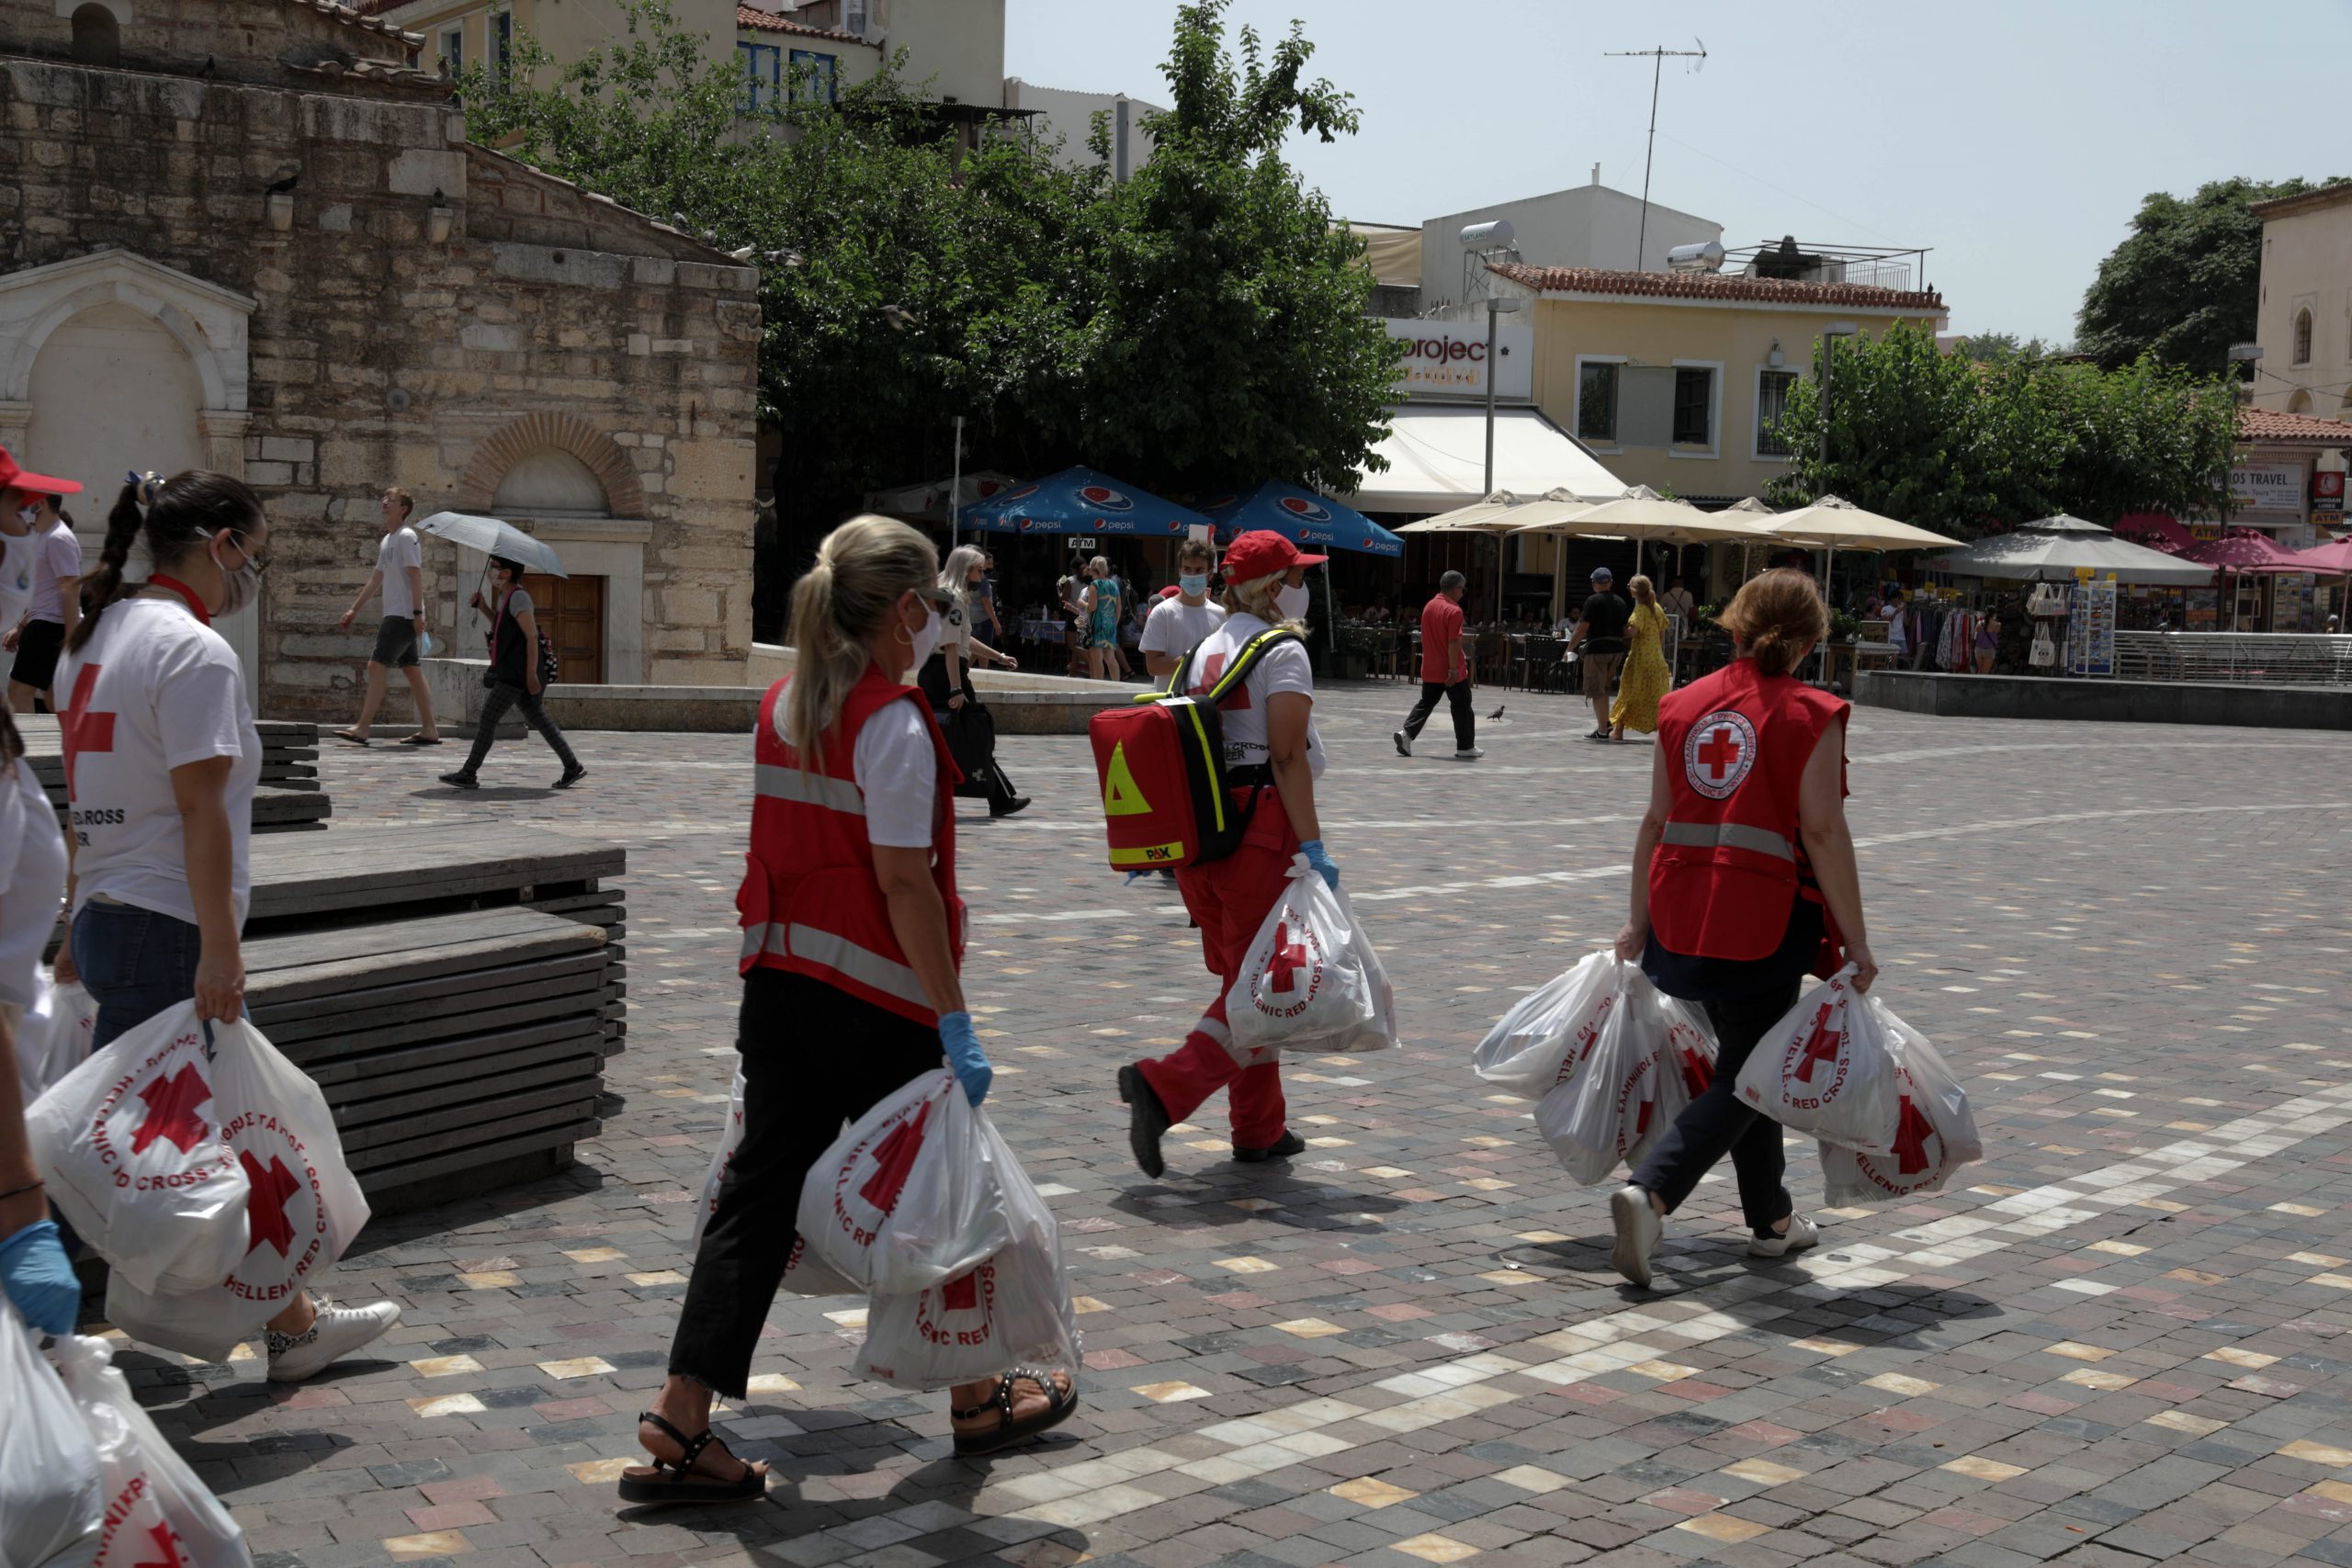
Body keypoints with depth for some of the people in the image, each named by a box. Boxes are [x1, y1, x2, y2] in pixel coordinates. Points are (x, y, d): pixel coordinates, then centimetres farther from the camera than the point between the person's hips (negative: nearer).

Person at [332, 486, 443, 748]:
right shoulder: (387, 541, 19)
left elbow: (416, 576, -17)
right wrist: (353, 610, 23)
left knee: (376, 666, -12)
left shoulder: (406, 537, -10)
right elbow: (376, 580, 24)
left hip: (403, 616, -10)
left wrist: (417, 613, -23)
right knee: (412, 670, 8)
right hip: (395, 615, 10)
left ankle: (362, 729, -14)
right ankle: (429, 730, 9)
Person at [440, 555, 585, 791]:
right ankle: (572, 767, 10)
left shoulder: (518, 598, -13)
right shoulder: (504, 597, 16)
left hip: (516, 673, -10)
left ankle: (469, 774, -7)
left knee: (488, 717, -9)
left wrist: (531, 672, -21)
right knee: (537, 719, 9)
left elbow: (532, 636, -17)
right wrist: (482, 607, 14)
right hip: (508, 672, 10)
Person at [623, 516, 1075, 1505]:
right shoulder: (894, 721, -16)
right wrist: (955, 1022, -17)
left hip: (777, 979, 7)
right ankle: (977, 1401, 27)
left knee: (761, 1192, 7)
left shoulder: (784, 705, 9)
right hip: (875, 995, -7)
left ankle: (679, 1425, 2)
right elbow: (904, 881, -19)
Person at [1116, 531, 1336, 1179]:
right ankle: (1163, 1087, -19)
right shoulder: (1283, 652, -8)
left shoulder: (1207, 650, 14)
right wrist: (1311, 844, -19)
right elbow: (1287, 757, -17)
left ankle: (1260, 1129, 21)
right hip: (1259, 828, -8)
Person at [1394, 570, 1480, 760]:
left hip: (1430, 669, 7)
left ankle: (1407, 733, -5)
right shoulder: (1453, 611, -17)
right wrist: (1454, 669, -22)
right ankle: (1466, 747, 10)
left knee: (1426, 703, 12)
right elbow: (1453, 642, -22)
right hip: (1450, 671, -7)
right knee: (1462, 707, 4)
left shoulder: (1429, 606, 8)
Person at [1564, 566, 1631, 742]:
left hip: (1597, 649, -6)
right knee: (1604, 689, 21)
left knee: (1596, 691, 0)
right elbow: (1627, 630, 12)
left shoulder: (1593, 601, -10)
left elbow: (1582, 628, -14)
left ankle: (1602, 731, -2)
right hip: (1617, 649, 6)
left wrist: (1569, 649, -8)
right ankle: (1606, 723, 19)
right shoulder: (1620, 602, 9)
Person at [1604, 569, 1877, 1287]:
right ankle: (1650, 1193, -15)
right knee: (1745, 1078, 4)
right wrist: (1854, 940, -7)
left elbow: (1656, 819, 9)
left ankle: (1771, 1220, 32)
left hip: (1681, 910, 6)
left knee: (1745, 1061, 21)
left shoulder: (1683, 705, 7)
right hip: (1764, 918, -5)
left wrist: (1639, 918, 17)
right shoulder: (1811, 715, -6)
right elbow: (1823, 833, -11)